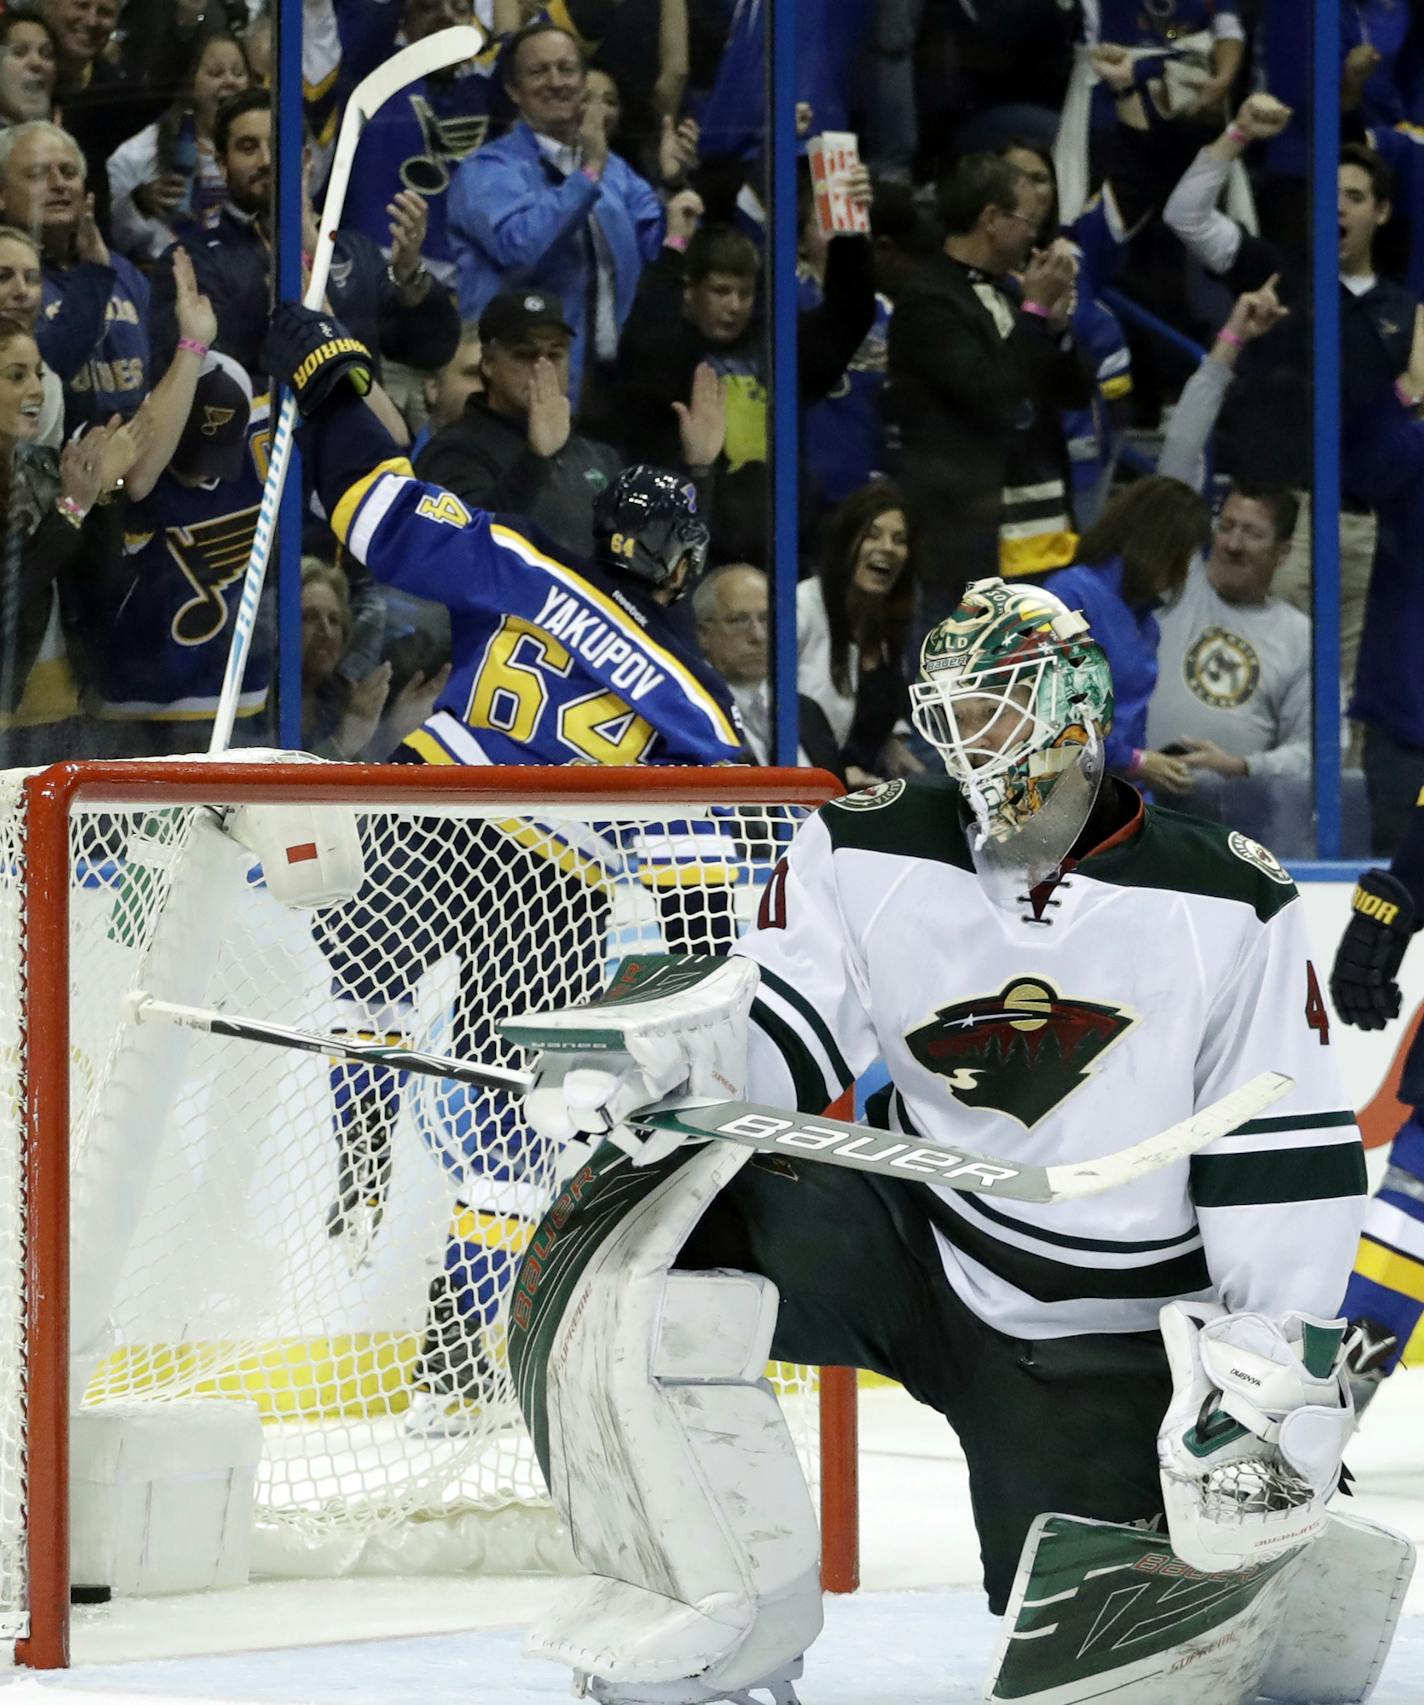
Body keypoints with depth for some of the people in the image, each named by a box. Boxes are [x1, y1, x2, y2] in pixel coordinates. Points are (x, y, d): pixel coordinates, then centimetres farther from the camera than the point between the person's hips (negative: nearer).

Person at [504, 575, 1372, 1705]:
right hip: (913, 1260, 2)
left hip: (1105, 1348, -2)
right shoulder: (866, 856, -5)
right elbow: (775, 1039, -8)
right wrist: (655, 1064, -31)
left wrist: (1283, 1367, -11)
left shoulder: (1228, 911, -9)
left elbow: (1291, 1157, -5)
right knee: (628, 1225, -25)